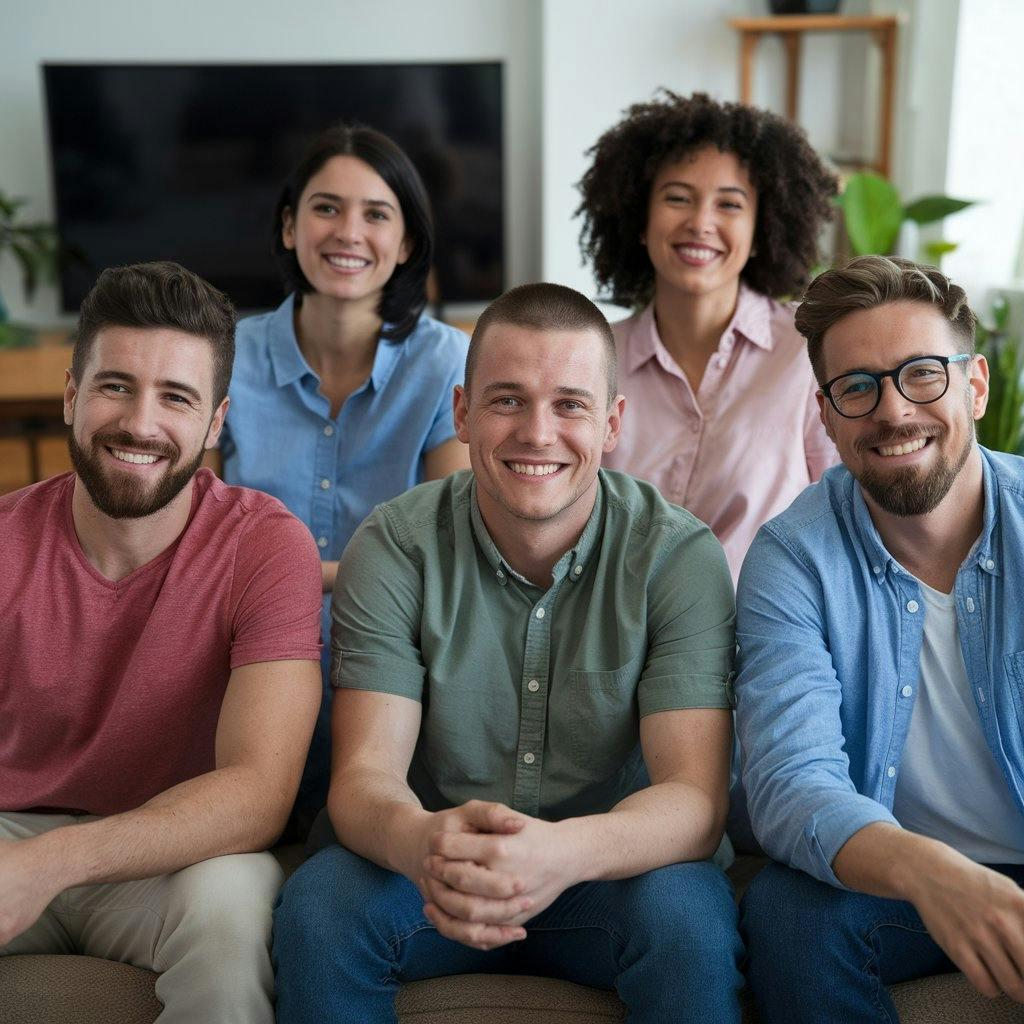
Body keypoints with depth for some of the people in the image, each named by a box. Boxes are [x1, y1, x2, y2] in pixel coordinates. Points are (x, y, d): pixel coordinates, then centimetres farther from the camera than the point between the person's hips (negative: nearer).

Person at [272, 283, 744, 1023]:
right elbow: (364, 776, -16)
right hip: (434, 876, 1)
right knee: (317, 907, -27)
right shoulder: (394, 548, -10)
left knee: (687, 917, -31)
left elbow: (695, 800, -19)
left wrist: (565, 851, -42)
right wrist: (420, 840, -42)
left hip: (611, 871, 0)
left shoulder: (681, 557, -13)